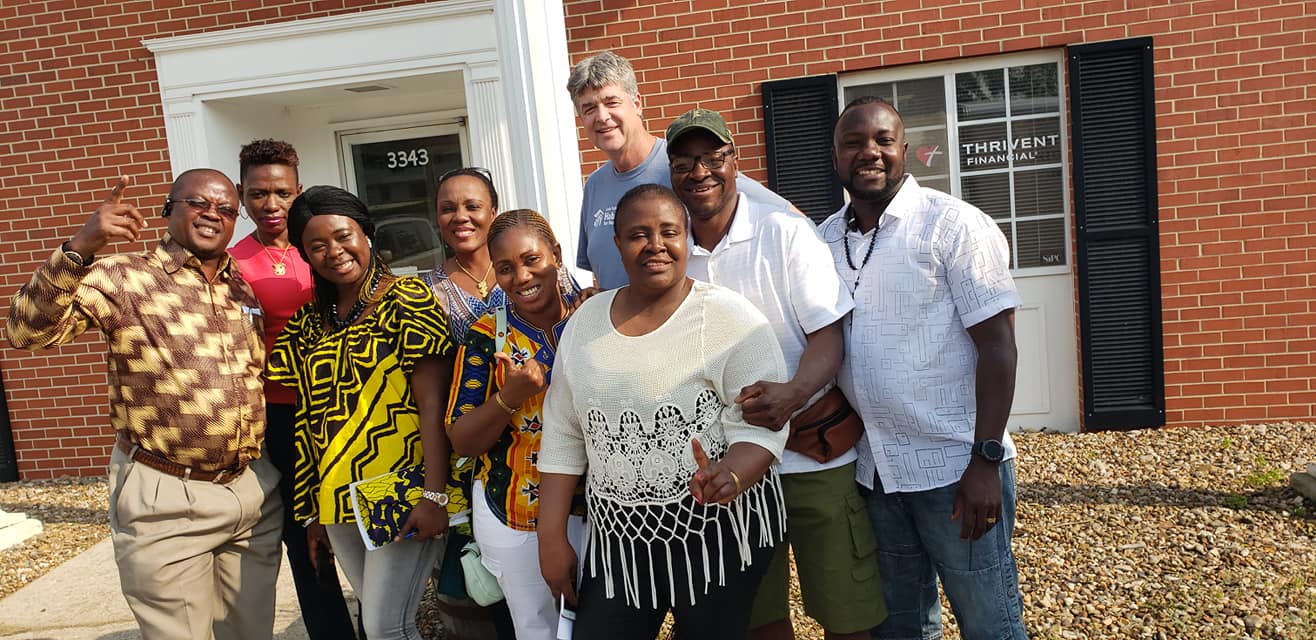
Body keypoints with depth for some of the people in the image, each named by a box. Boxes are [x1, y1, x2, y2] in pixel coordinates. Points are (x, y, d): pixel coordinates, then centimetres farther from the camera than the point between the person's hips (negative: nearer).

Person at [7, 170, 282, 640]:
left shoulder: (245, 288, 9)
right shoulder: (122, 278, -6)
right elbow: (28, 332, -19)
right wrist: (79, 249, -31)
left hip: (255, 491, 5)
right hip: (166, 497, -5)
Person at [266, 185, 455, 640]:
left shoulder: (408, 300, -8)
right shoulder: (310, 321, 10)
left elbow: (432, 404, -14)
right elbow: (310, 419, 12)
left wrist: (434, 495, -19)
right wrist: (312, 509, 12)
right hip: (337, 502, 6)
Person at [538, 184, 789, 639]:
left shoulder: (730, 316, -10)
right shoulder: (586, 321, 5)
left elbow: (761, 424, -14)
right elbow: (562, 436, 8)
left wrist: (730, 476, -35)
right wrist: (552, 537, 5)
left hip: (717, 531, -4)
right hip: (618, 537, 4)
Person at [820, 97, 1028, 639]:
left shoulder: (952, 224, -9)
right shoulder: (825, 239, 6)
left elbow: (997, 346, -12)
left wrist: (985, 460, -16)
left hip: (956, 470, -5)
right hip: (874, 471, 5)